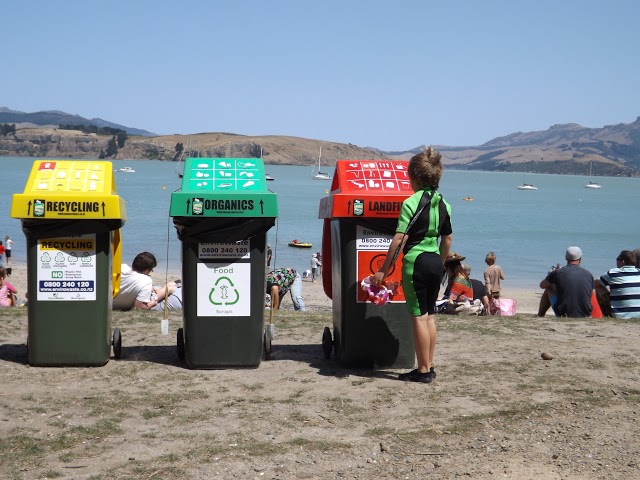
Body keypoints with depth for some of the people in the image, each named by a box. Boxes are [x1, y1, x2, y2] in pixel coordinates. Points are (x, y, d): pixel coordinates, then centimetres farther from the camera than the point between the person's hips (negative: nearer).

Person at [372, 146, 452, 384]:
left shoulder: (411, 203, -13)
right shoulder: (443, 204, 7)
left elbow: (400, 239, -17)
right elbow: (447, 240, 14)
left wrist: (384, 270, -12)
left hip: (416, 262, -7)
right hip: (436, 262, 7)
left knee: (418, 316, 0)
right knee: (430, 315, 15)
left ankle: (423, 370, 5)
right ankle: (429, 366, 21)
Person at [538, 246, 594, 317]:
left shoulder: (558, 272, -8)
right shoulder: (588, 275, 0)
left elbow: (542, 285, 12)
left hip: (563, 315, -2)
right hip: (585, 316, 2)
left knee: (549, 289, 20)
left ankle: (540, 315, 33)